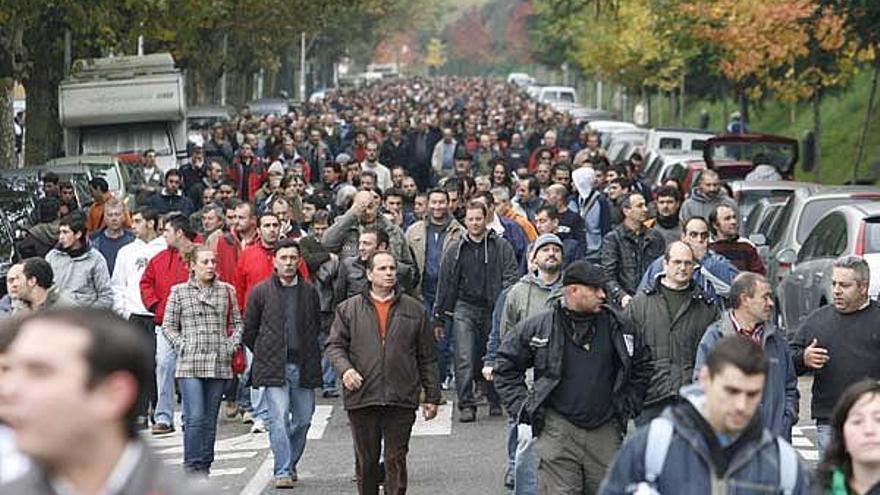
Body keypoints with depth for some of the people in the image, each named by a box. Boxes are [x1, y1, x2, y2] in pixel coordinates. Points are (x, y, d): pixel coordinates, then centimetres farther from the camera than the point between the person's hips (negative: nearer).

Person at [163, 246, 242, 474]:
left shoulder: (227, 291, 9)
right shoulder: (179, 292, 4)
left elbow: (237, 323, 16)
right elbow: (168, 327, 7)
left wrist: (231, 346, 1)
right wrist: (183, 346, -5)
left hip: (219, 364, 3)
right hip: (190, 364, -3)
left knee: (210, 419, 6)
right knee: (195, 417, -12)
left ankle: (205, 467, 12)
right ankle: (192, 466, -7)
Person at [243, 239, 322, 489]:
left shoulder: (310, 292, 8)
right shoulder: (261, 292, 0)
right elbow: (249, 330, 8)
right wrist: (265, 355, 8)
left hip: (304, 365, 3)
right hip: (274, 367, -3)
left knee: (303, 419, 8)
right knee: (279, 419, -12)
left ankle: (290, 465, 26)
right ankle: (282, 471, -11)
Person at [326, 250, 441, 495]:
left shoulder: (414, 310, 10)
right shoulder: (349, 309, 8)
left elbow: (427, 358, 12)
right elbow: (334, 346, 6)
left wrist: (432, 396, 9)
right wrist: (345, 369, -15)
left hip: (401, 401, 0)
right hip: (362, 399, 0)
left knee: (396, 461, -2)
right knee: (366, 461, 9)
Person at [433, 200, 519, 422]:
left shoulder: (501, 247, 3)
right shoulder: (455, 250, 9)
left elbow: (511, 277, 1)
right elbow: (445, 285, 13)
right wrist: (439, 319, 12)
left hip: (493, 310, -1)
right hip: (464, 308, 1)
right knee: (464, 358, -11)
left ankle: (495, 401, 23)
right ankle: (466, 404, -10)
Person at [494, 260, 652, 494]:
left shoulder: (618, 326, 7)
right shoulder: (539, 326, -1)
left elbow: (642, 367, 21)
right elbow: (505, 367, 8)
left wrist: (628, 405, 13)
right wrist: (522, 407, 0)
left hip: (606, 433, 3)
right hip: (557, 433, -3)